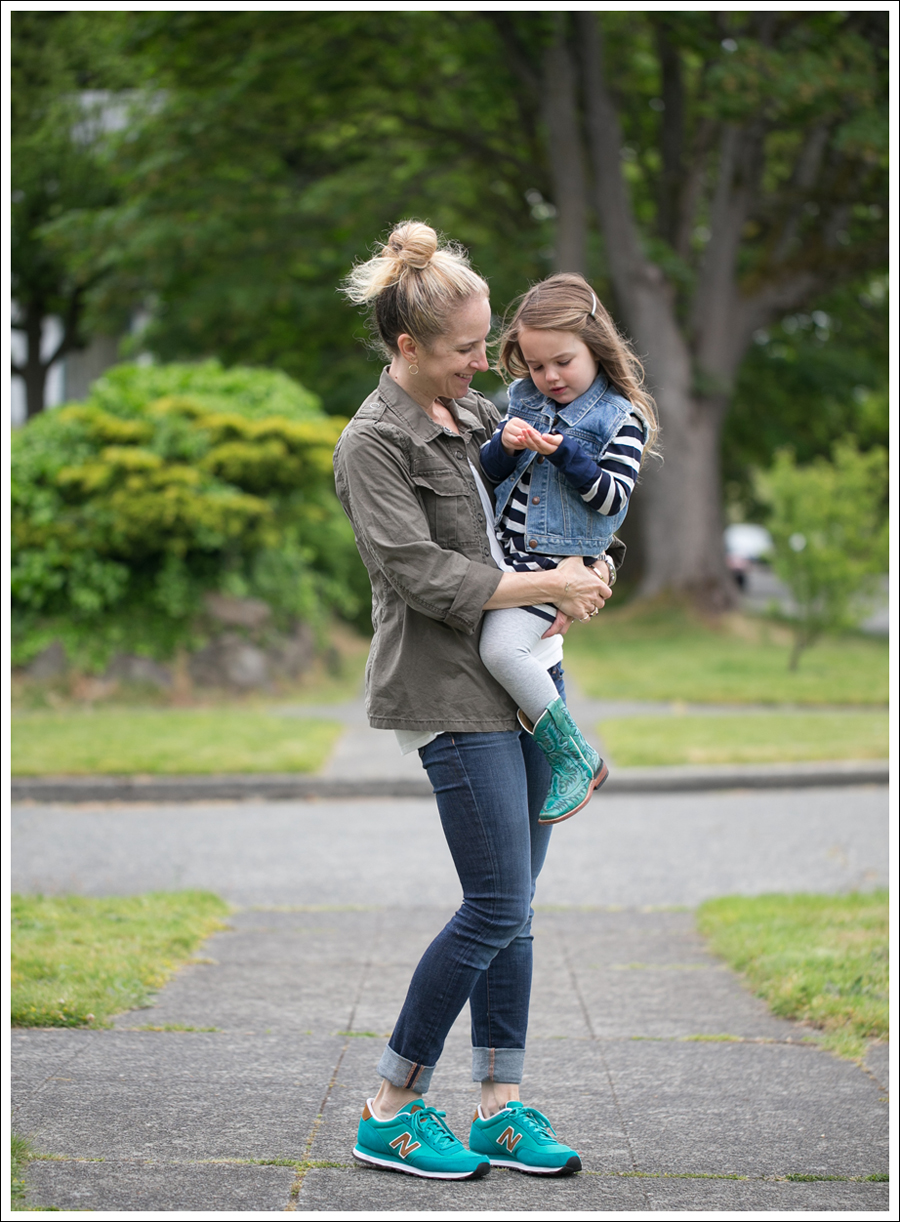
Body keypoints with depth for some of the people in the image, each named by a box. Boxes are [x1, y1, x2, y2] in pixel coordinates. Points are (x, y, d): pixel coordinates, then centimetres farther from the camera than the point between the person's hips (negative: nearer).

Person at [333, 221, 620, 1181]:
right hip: (453, 691, -8)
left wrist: (586, 568, 1)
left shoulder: (478, 414, 13)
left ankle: (500, 1110, 15)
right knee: (496, 909, -9)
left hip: (530, 672, 8)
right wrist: (550, 586, -15)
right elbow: (422, 575, -18)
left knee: (511, 905, 8)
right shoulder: (373, 445, -10)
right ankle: (390, 1112, 3)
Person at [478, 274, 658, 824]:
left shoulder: (622, 418, -6)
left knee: (502, 647, -24)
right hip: (504, 551, 8)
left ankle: (576, 758, -10)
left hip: (559, 562, -8)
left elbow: (613, 495, -13)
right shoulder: (526, 400, 10)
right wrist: (504, 445, -10)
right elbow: (487, 471, 11)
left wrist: (564, 452, -23)